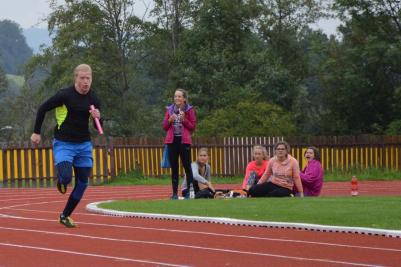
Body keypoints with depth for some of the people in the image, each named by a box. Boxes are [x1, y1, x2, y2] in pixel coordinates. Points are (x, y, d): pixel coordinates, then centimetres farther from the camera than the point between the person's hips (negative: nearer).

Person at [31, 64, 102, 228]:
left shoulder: (94, 99, 2)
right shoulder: (65, 95, -13)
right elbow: (43, 109, -3)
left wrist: (97, 118, -15)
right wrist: (36, 132, -3)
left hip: (84, 145, 5)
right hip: (63, 144, -5)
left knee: (82, 183, 3)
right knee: (66, 176, -23)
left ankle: (65, 216, 20)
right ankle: (61, 181, 18)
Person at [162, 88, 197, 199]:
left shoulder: (189, 110, 2)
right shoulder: (169, 110, 11)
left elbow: (193, 127, 0)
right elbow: (165, 126, 11)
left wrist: (184, 120, -14)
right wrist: (170, 120, -8)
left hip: (184, 141, -3)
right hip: (172, 141, 3)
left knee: (187, 166, -4)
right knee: (174, 167, 4)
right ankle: (175, 193, 6)